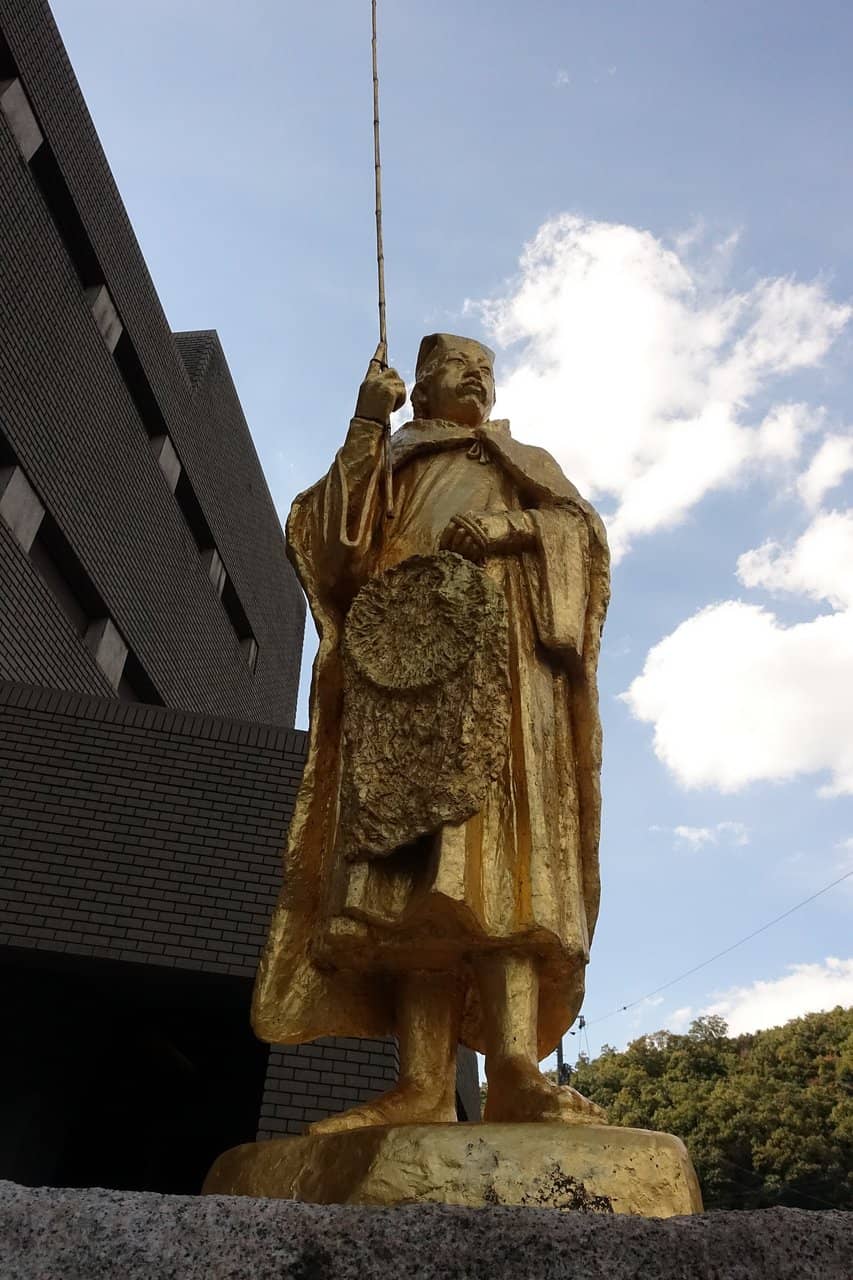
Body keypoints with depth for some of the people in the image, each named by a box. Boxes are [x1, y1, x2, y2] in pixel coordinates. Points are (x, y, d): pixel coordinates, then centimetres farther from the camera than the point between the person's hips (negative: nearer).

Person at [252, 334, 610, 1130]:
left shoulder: (526, 463, 31)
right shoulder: (387, 465, 31)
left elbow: (582, 529, 11)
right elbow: (325, 537, 11)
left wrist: (506, 526, -8)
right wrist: (366, 424, 6)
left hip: (503, 652, 0)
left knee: (500, 839, -21)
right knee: (414, 867, -16)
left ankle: (515, 1073, -29)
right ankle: (424, 1084, -22)